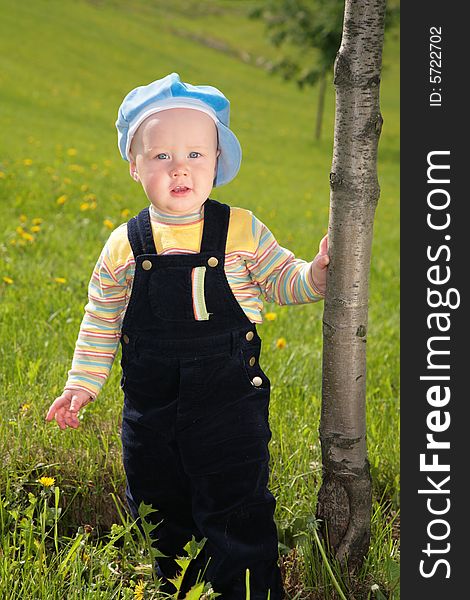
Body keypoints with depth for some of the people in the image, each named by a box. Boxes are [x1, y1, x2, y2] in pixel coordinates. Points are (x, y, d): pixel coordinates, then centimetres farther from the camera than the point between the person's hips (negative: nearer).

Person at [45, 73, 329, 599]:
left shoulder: (241, 230, -5)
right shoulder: (125, 246, -2)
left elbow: (280, 281, 4)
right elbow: (101, 320, 6)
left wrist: (316, 272, -15)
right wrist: (82, 384, 3)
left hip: (230, 402, -3)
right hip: (151, 405, 3)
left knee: (236, 512, 2)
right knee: (157, 510, 17)